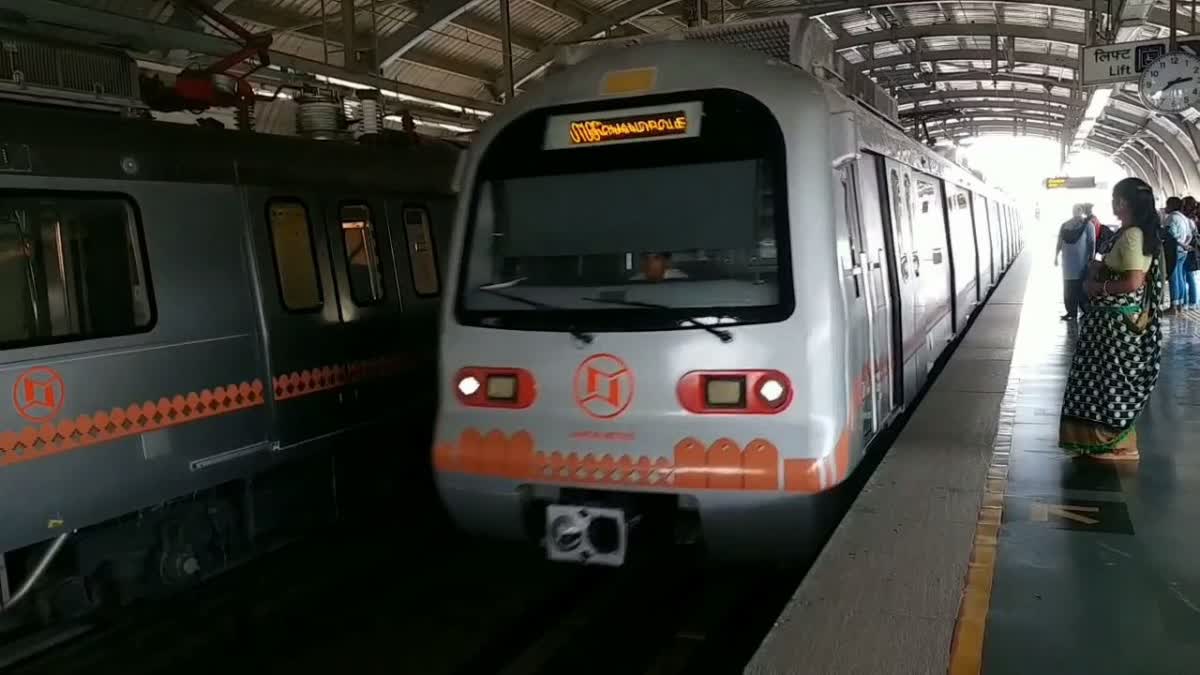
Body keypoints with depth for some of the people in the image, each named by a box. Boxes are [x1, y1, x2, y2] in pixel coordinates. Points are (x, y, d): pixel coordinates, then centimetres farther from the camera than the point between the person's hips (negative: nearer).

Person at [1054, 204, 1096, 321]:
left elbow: (1092, 244, -7)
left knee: (1082, 289, -5)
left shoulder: (1088, 225, -5)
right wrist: (1056, 256, 13)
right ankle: (1071, 311, 14)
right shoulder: (1065, 225, 10)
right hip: (1068, 262, 5)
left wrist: (1091, 260, -11)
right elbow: (1060, 242, 17)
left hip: (1082, 264, -5)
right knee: (1068, 289, 7)